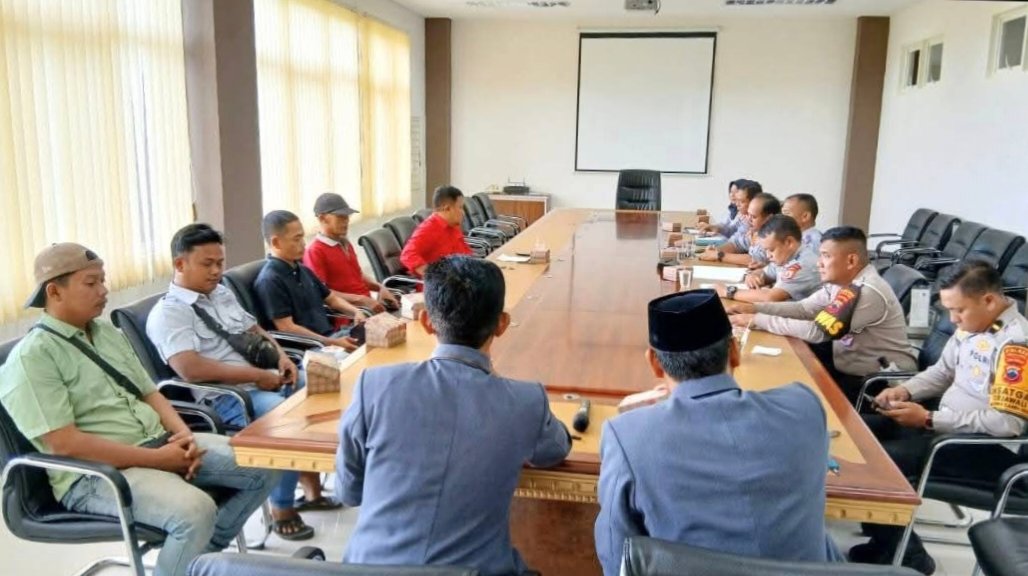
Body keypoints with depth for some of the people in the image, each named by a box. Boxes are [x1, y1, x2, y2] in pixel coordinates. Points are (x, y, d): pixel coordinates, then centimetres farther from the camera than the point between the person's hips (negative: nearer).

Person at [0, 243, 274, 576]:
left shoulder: (107, 332, 15)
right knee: (194, 510, -33)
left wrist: (184, 435, -5)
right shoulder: (32, 357, -11)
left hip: (159, 444, 8)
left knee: (263, 467, -4)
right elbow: (64, 444, -19)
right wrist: (156, 459, -20)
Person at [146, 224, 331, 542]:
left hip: (265, 381, 8)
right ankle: (282, 509, -11)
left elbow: (254, 330, 25)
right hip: (225, 397, -8)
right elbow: (191, 369, -22)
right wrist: (258, 375, -22)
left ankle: (312, 486, 10)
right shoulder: (168, 313, -9)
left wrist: (280, 356, 3)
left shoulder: (223, 294, 17)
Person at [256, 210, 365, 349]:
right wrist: (332, 343, -21)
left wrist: (355, 311, 5)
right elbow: (287, 327, -17)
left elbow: (330, 297, 26)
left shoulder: (302, 270, 15)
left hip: (332, 333, 9)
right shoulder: (270, 280, -12)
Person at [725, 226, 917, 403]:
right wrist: (754, 308, -10)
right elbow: (804, 308, 3)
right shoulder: (842, 281, -1)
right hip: (851, 364, 8)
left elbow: (816, 332, -31)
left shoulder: (867, 292, -28)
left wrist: (757, 320, -26)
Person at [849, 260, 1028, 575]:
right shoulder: (970, 326, 4)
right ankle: (889, 539, 13)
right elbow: (942, 372, 19)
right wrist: (905, 390, 0)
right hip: (946, 424, 9)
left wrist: (929, 420, -24)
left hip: (989, 447, -9)